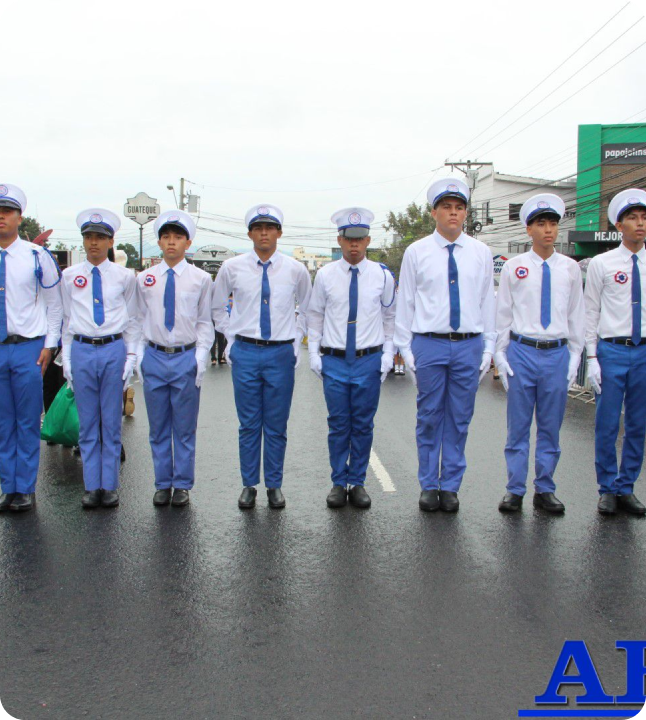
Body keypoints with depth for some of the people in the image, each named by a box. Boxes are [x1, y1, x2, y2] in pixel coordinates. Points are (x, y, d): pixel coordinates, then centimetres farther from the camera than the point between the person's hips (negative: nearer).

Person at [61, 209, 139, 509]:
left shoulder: (124, 276, 4)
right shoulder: (70, 276, 7)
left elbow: (132, 320, 7)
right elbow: (67, 319, 10)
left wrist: (131, 356, 0)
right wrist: (66, 358, 5)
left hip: (114, 350, -1)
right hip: (81, 350, 1)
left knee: (112, 422, 5)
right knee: (87, 424, 7)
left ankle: (110, 486, 16)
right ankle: (92, 486, 17)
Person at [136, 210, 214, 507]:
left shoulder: (201, 279, 0)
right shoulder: (144, 279, 4)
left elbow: (205, 322, 3)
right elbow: (139, 320, 9)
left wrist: (201, 356, -7)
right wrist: (139, 354, 1)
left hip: (186, 358, -2)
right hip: (154, 357, 2)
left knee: (185, 428, 7)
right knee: (158, 428, 11)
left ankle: (182, 485, 21)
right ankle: (162, 483, 25)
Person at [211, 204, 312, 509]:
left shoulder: (295, 269, 2)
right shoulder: (232, 267, 1)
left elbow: (308, 309, 17)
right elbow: (217, 306, 16)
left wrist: (297, 338, 8)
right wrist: (231, 337, 8)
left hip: (281, 353, 0)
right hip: (245, 352, 0)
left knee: (277, 426, 7)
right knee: (249, 424, 6)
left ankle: (274, 485, 20)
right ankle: (249, 485, 19)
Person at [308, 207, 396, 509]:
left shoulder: (382, 275, 1)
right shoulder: (325, 275, 1)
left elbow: (390, 317, 9)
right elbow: (314, 316, 9)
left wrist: (388, 355, 3)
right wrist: (314, 354, 3)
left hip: (369, 361, 0)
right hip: (334, 362, 0)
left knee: (363, 426, 8)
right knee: (338, 426, 6)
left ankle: (357, 483, 21)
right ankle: (339, 483, 19)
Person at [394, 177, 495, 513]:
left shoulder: (481, 253, 7)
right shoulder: (416, 252, 2)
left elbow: (488, 302, 9)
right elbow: (405, 303, 3)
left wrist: (488, 348, 6)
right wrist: (405, 348, 0)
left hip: (469, 346, 2)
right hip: (429, 344, -1)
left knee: (459, 420, 8)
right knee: (429, 419, 6)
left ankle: (450, 486, 21)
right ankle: (429, 486, 20)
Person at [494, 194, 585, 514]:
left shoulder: (570, 268, 6)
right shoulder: (513, 267, 2)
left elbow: (577, 315, 10)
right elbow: (502, 314, 5)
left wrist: (575, 356, 5)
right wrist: (501, 356, 1)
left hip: (557, 354, 2)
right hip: (522, 352, -1)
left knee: (551, 427, 9)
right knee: (518, 426, 4)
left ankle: (544, 490, 21)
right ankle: (515, 490, 15)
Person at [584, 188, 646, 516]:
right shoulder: (601, 264, 0)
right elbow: (590, 313, 1)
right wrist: (592, 358, -5)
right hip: (611, 350, -2)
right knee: (606, 426, 3)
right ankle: (608, 489, 18)